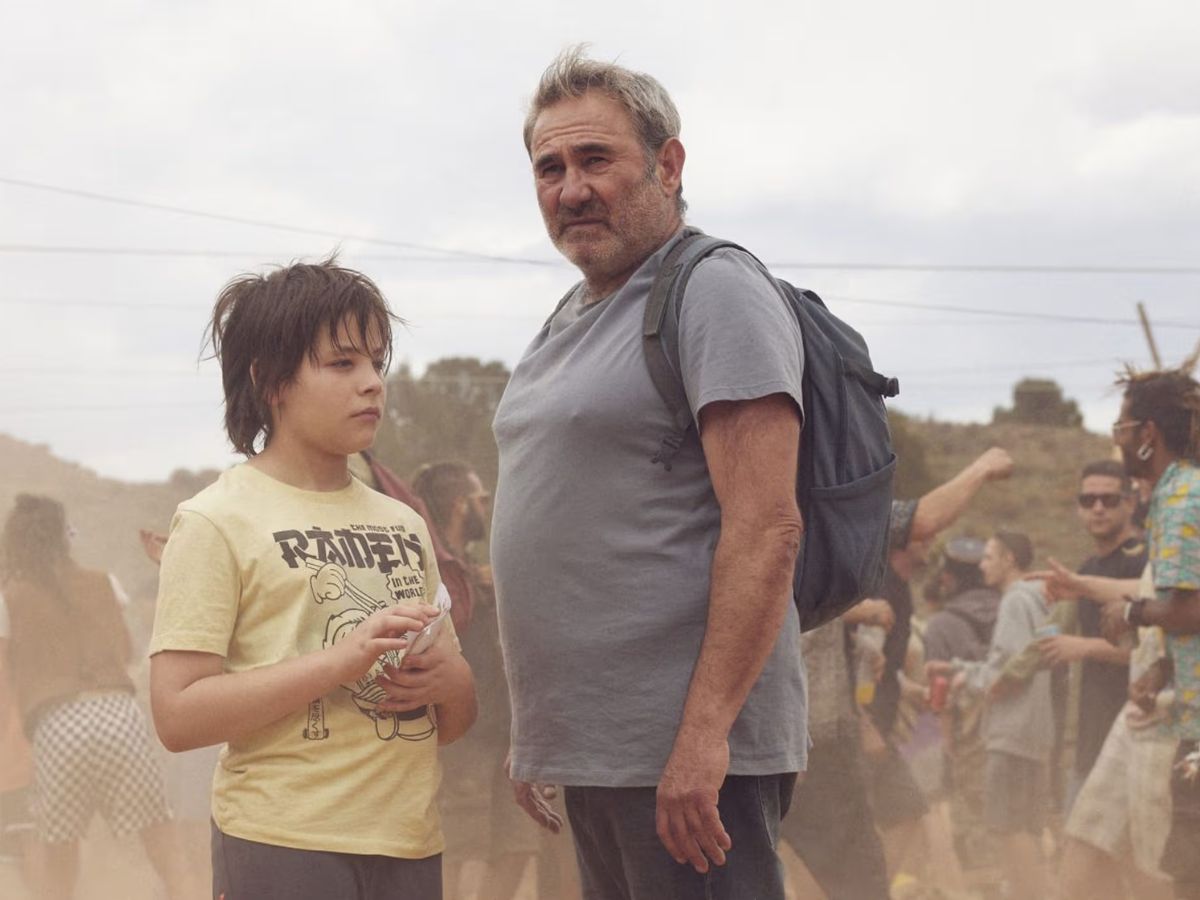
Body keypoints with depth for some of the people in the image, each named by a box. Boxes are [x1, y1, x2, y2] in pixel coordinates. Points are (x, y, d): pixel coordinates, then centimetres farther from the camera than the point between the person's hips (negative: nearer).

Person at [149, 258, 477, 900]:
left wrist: (449, 681, -4)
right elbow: (178, 715, -13)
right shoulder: (217, 522, -4)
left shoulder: (404, 526, 15)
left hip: (410, 846, 5)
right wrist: (340, 659, -20)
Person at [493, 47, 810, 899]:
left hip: (686, 751, -9)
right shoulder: (569, 321, 18)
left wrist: (705, 732, -24)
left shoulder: (715, 294, -9)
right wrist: (538, 734, 19)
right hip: (592, 751, 9)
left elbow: (764, 531, -18)